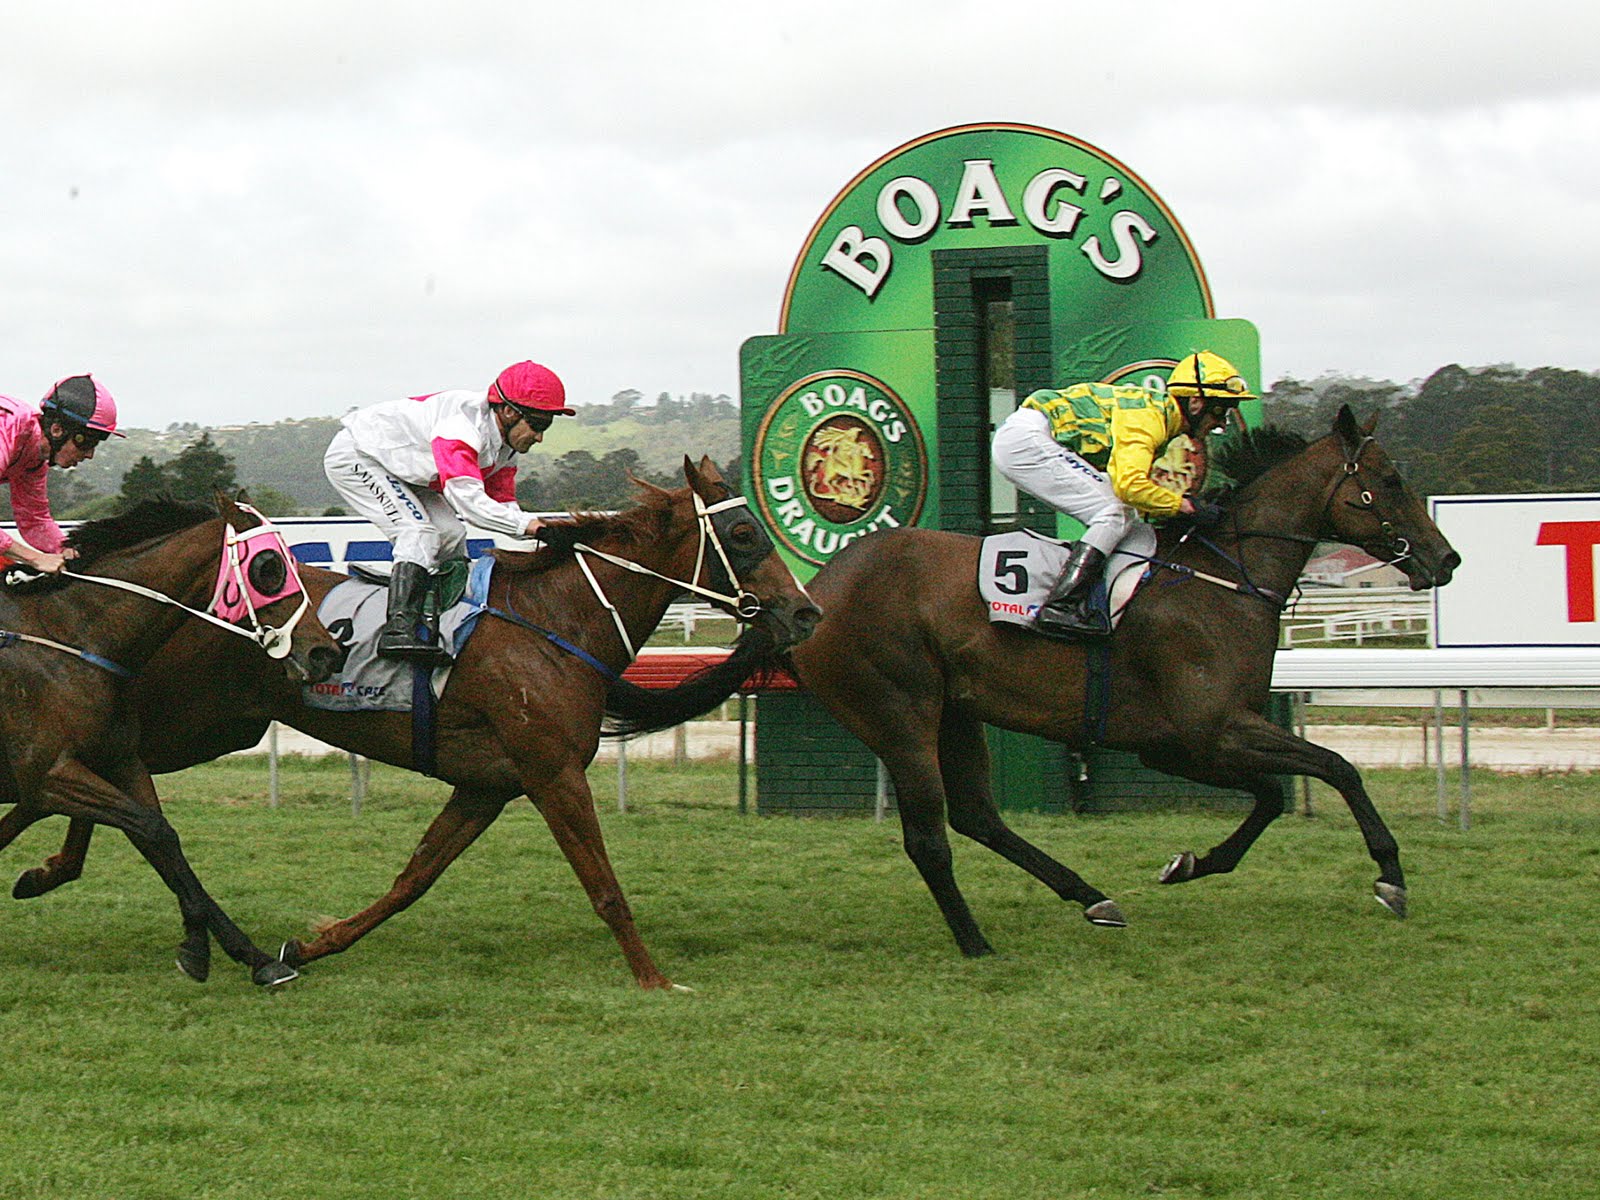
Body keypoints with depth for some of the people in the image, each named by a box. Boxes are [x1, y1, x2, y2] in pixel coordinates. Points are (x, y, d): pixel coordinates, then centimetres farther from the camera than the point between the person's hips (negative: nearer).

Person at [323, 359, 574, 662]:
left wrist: (539, 530, -20)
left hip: (397, 467, 10)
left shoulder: (505, 444, -5)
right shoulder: (464, 425, -36)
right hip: (353, 457, -10)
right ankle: (399, 627, -31)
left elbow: (502, 501, -1)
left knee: (450, 535, 2)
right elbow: (467, 500, -44)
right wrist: (526, 524, -45)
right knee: (419, 532, -23)